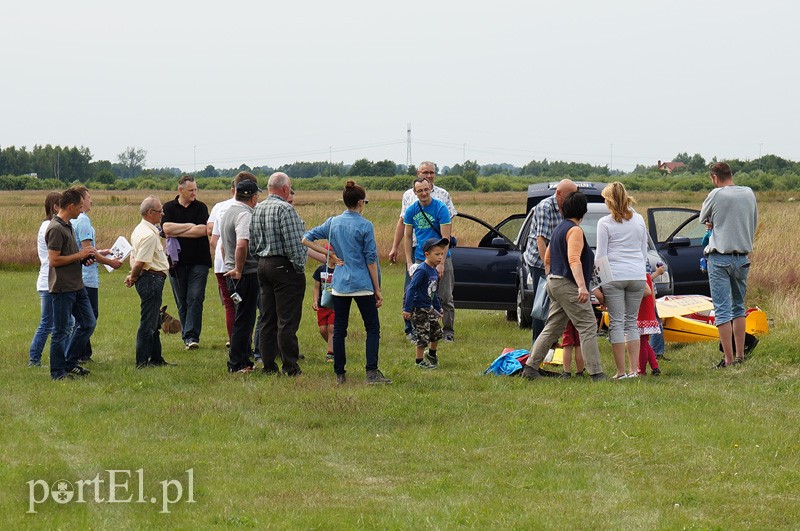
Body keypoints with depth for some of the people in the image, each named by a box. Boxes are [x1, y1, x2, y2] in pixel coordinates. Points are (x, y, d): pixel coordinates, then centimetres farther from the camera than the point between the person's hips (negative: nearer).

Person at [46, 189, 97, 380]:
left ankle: (70, 364, 23)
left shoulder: (67, 226, 14)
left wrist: (83, 258, 7)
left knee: (88, 323, 14)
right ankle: (58, 372, 7)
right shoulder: (56, 229, -18)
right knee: (61, 330, -2)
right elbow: (54, 260, -22)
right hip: (62, 287, -10)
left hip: (76, 285, 10)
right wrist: (79, 255, -15)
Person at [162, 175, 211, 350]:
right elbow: (167, 228, -10)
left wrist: (177, 232, -8)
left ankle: (192, 336, -13)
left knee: (195, 299, -10)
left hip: (199, 261, -1)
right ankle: (187, 336, 12)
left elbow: (203, 230, -11)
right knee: (181, 302, 5)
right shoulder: (169, 208, 6)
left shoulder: (201, 207, 4)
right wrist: (190, 226, -8)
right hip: (177, 261, 1)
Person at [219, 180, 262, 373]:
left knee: (244, 319, 16)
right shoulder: (245, 215, -16)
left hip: (232, 273, 10)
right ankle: (237, 364, -3)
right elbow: (242, 245, -30)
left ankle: (243, 360, 22)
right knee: (244, 319, -5)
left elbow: (223, 245, 25)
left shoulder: (228, 212, 16)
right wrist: (238, 269, -20)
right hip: (247, 274, -10)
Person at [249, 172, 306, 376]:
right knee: (287, 320, -6)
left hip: (263, 265, 8)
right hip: (284, 267, -8)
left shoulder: (257, 209, 11)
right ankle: (290, 366, -5)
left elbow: (251, 244, 14)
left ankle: (268, 365, 12)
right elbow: (294, 243, -18)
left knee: (268, 319, 11)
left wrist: (260, 261, 19)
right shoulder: (284, 209, -14)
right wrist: (299, 267, -10)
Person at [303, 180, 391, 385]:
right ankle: (372, 372, -9)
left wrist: (331, 254, 7)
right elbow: (371, 260, -8)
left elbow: (306, 239, 8)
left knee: (339, 329, 9)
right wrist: (377, 290, -2)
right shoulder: (365, 226, -9)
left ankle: (339, 374, 11)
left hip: (339, 284, 4)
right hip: (362, 285, -4)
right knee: (372, 328, 2)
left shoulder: (333, 222, 4)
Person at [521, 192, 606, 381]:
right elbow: (574, 260, -25)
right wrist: (582, 286, -33)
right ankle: (596, 373, -12)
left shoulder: (559, 229, 17)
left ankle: (530, 367, 11)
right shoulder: (574, 230, -13)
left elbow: (547, 258, 24)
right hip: (568, 285, -10)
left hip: (554, 282, 10)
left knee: (552, 329, 13)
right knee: (587, 327, -8)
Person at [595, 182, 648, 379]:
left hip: (614, 276, -4)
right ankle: (634, 369, 5)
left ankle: (621, 371, -2)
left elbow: (601, 255, -2)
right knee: (632, 322, 10)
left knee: (616, 323, 0)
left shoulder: (605, 223, -3)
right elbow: (644, 252, 15)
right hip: (638, 276, 4)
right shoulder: (638, 220, 9)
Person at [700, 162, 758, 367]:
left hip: (720, 258, -5)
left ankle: (729, 358, -6)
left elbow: (703, 218, 5)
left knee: (722, 310, -3)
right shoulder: (749, 194, 5)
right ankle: (740, 355, 18)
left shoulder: (716, 195, -9)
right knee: (738, 307, 17)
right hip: (743, 257, 5)